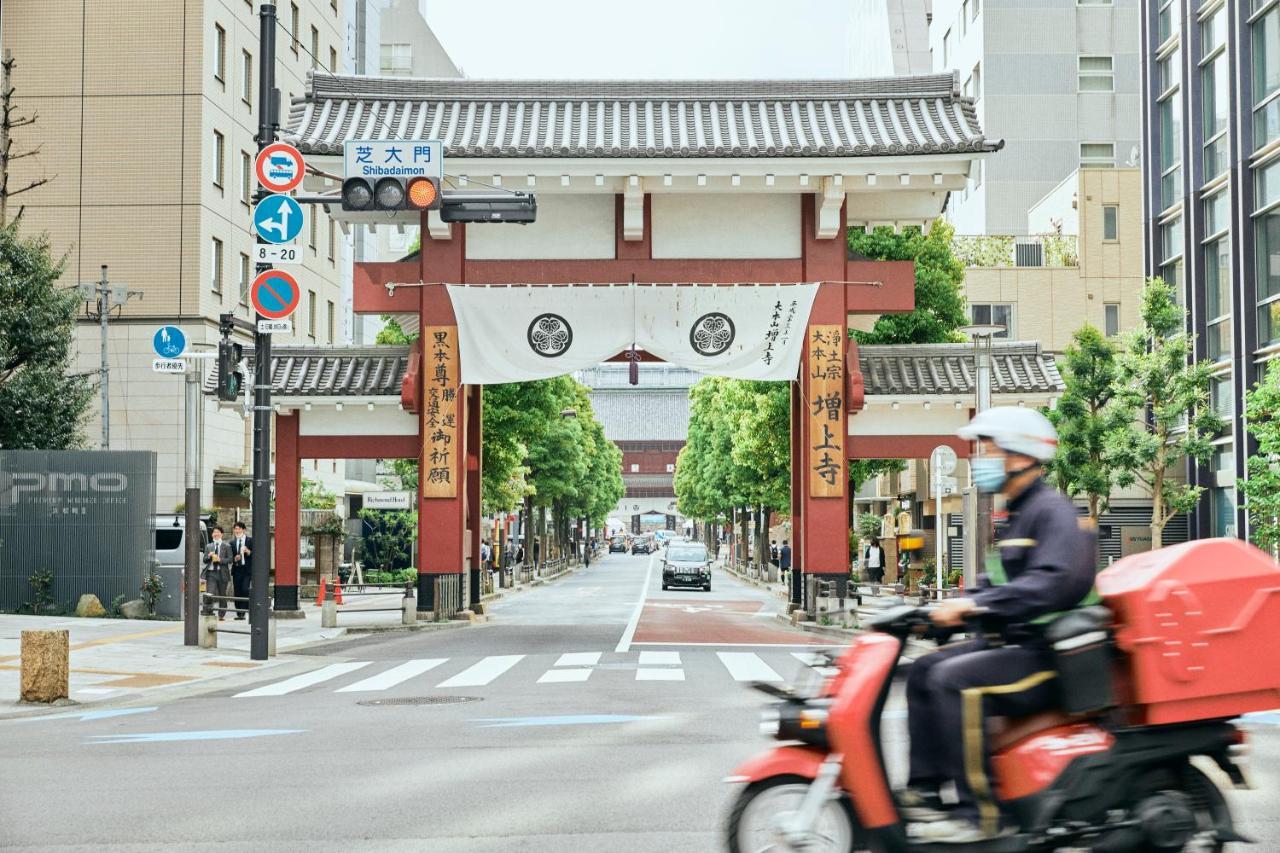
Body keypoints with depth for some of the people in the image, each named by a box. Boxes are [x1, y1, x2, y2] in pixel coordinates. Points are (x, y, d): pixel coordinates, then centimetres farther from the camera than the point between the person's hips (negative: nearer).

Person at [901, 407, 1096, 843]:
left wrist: (973, 604, -33)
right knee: (923, 671, 5)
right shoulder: (1017, 515, 19)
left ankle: (976, 814, -22)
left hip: (1045, 653, -10)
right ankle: (923, 791, 4)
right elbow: (998, 585, 26)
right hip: (1013, 642, 11)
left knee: (953, 679, -25)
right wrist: (954, 606, 10)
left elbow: (1050, 583, -29)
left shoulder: (1052, 511, -13)